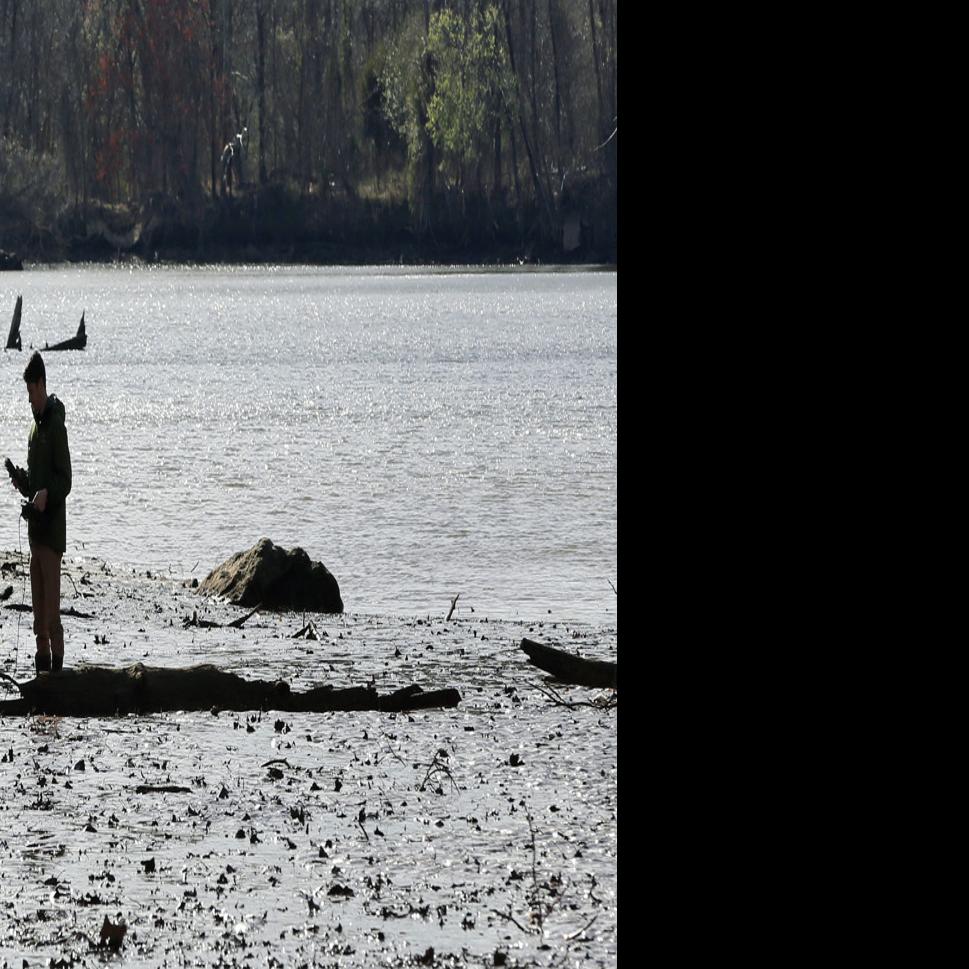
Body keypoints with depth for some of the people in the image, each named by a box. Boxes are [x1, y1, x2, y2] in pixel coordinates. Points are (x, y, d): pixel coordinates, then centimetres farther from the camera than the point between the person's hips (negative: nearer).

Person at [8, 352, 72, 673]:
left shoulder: (55, 426, -11)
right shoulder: (36, 426, 16)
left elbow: (65, 480, -15)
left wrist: (46, 494, -29)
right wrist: (21, 482, 5)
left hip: (52, 522, -9)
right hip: (36, 522, 9)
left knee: (51, 597, -10)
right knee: (37, 597, 9)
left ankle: (57, 656, -10)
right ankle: (42, 655, 13)